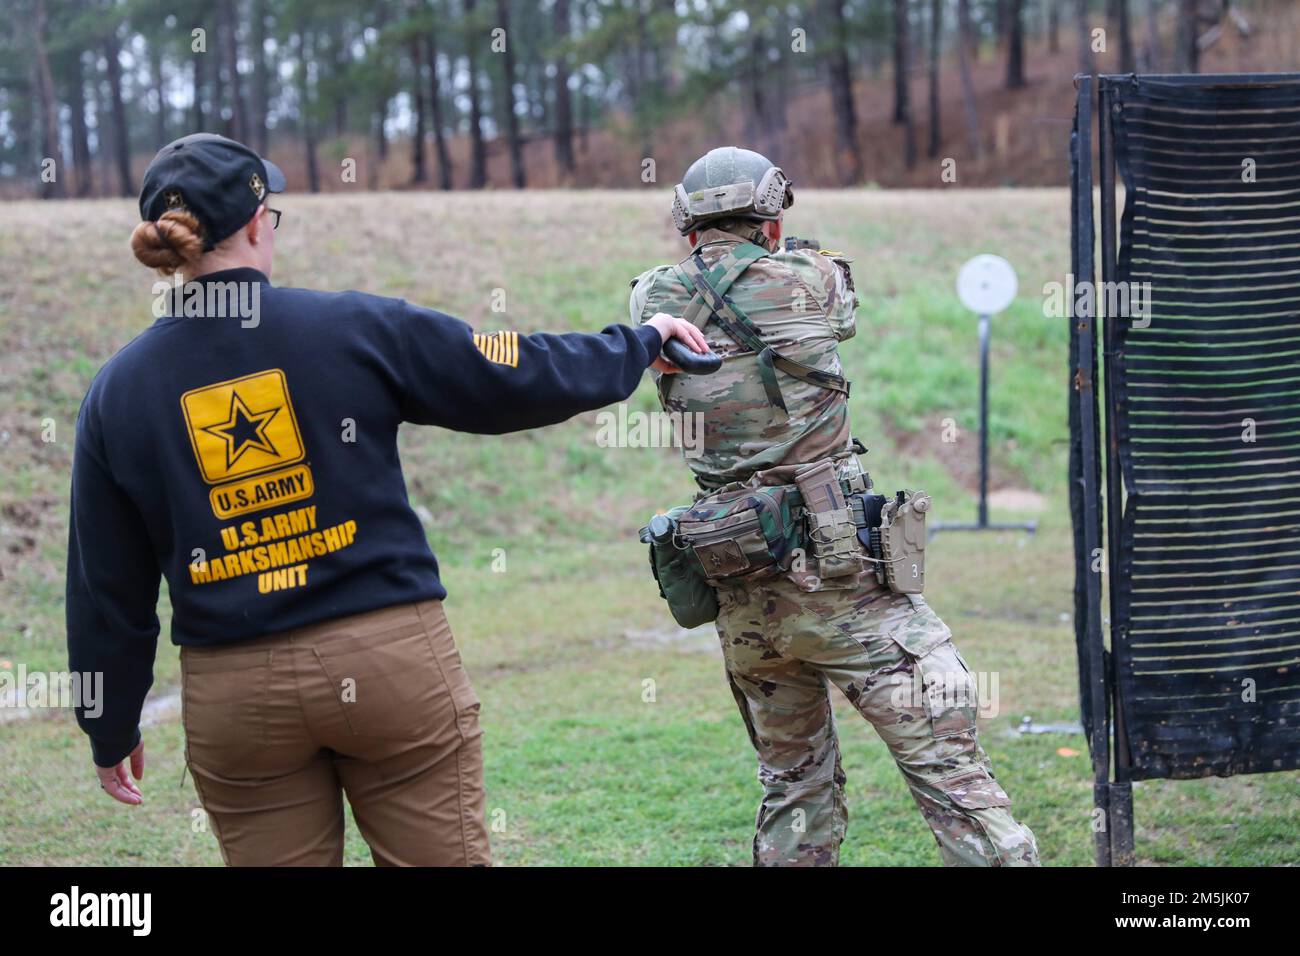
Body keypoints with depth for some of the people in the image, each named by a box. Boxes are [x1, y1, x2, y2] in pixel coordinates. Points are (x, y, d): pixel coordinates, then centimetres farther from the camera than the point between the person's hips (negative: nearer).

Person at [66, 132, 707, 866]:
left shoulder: (119, 392, 1)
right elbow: (524, 378, 2)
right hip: (394, 656, -2)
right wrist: (641, 343, 20)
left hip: (233, 695, 2)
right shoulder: (357, 329, -6)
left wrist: (111, 729, 17)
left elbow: (107, 587, 5)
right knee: (449, 856, 9)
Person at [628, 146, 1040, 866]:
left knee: (794, 781, 19)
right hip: (838, 576, -4)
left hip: (739, 599, 5)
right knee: (947, 761, -5)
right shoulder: (811, 281, -4)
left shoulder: (656, 300, 3)